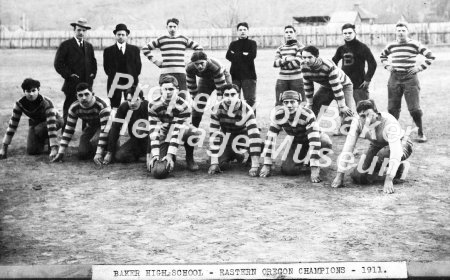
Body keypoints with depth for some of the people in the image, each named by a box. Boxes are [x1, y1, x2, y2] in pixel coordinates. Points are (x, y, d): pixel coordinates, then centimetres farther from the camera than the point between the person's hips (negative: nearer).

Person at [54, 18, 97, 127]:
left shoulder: (89, 46, 16)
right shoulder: (66, 45, -2)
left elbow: (93, 63, 26)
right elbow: (58, 64, -6)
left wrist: (92, 75, 10)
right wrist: (69, 75, -12)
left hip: (87, 84, 5)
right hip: (72, 85, -5)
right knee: (69, 111, -3)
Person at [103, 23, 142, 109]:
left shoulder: (135, 49, 10)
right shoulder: (108, 50, 7)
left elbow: (138, 65, 9)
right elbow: (106, 67, 7)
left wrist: (133, 78, 2)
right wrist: (113, 76, -1)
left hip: (131, 82, 1)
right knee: (115, 107, -3)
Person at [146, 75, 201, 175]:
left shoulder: (183, 106, -23)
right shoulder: (153, 104, -18)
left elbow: (177, 132, -29)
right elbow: (154, 130, -23)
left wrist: (170, 155, -38)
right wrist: (155, 155, -33)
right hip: (162, 133, 1)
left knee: (193, 132, -37)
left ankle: (189, 158, -6)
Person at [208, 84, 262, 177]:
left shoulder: (246, 110, -29)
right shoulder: (218, 109, -22)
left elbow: (254, 136, -35)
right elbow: (214, 135, -23)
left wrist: (255, 166, -42)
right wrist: (214, 163, -30)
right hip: (226, 137, 1)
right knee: (218, 162, -20)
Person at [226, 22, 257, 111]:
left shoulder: (252, 43, 8)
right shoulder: (233, 44, 16)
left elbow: (252, 56, -10)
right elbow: (228, 56, 0)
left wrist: (236, 55, -4)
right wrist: (243, 55, -6)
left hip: (249, 75, -2)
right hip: (235, 75, 2)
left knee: (250, 100, -7)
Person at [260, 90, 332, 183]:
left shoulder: (307, 115, -34)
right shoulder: (278, 116, -22)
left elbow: (314, 141, -39)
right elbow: (270, 138, -17)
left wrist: (314, 169, -44)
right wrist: (267, 165, -20)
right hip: (297, 142, 3)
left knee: (326, 143, -38)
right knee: (287, 170, -21)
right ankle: (305, 163, 11)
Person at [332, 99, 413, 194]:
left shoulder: (389, 122, -37)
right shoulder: (357, 122, -24)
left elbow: (395, 151, -44)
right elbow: (348, 148, -22)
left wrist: (389, 179, -52)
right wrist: (339, 175, -28)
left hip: (401, 145, -4)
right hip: (377, 146, 4)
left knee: (384, 153, -39)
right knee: (357, 177, -14)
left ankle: (398, 167, -6)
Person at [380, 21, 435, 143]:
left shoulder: (415, 44, -2)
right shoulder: (391, 45, 10)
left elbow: (430, 56, -1)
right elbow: (382, 56, 30)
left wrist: (419, 68, -7)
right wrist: (387, 66, 13)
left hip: (410, 78, -4)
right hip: (394, 78, 4)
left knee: (414, 108, -7)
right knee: (392, 108, 5)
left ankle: (421, 133, 4)